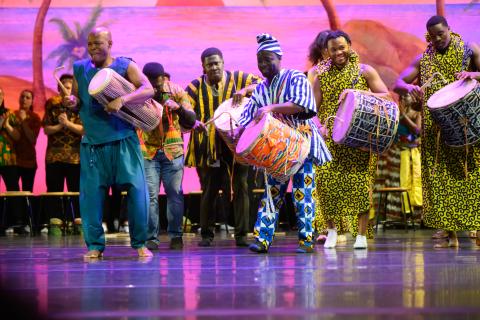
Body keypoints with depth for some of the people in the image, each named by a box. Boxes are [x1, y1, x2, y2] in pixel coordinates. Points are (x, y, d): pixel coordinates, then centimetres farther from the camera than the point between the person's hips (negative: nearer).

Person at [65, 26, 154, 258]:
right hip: (93, 141, 2)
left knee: (136, 189, -6)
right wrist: (72, 101, -7)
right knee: (91, 192, -1)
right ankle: (95, 245, 8)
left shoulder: (125, 66, 0)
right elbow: (77, 98, 17)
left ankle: (140, 243, 6)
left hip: (123, 139, -2)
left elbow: (148, 90, -10)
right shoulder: (80, 68, 10)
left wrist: (122, 100, -23)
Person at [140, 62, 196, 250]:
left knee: (175, 194, 0)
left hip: (172, 150, 1)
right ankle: (151, 237, 0)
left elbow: (190, 122, -4)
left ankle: (175, 236, 8)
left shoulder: (176, 91, -2)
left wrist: (179, 108, -25)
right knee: (150, 195, -5)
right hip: (147, 150, -1)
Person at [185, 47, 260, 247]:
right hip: (209, 146, 0)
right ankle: (207, 234, 17)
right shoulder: (196, 86, 3)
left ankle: (241, 235, 4)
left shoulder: (237, 78, 4)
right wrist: (194, 121, -27)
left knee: (240, 187, -1)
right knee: (209, 190, 5)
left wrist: (245, 90, -22)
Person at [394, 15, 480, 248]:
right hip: (436, 130, 2)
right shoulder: (423, 59, 10)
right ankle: (450, 233, 1)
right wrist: (409, 87, -15)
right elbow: (397, 84, 8)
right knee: (440, 179, -2)